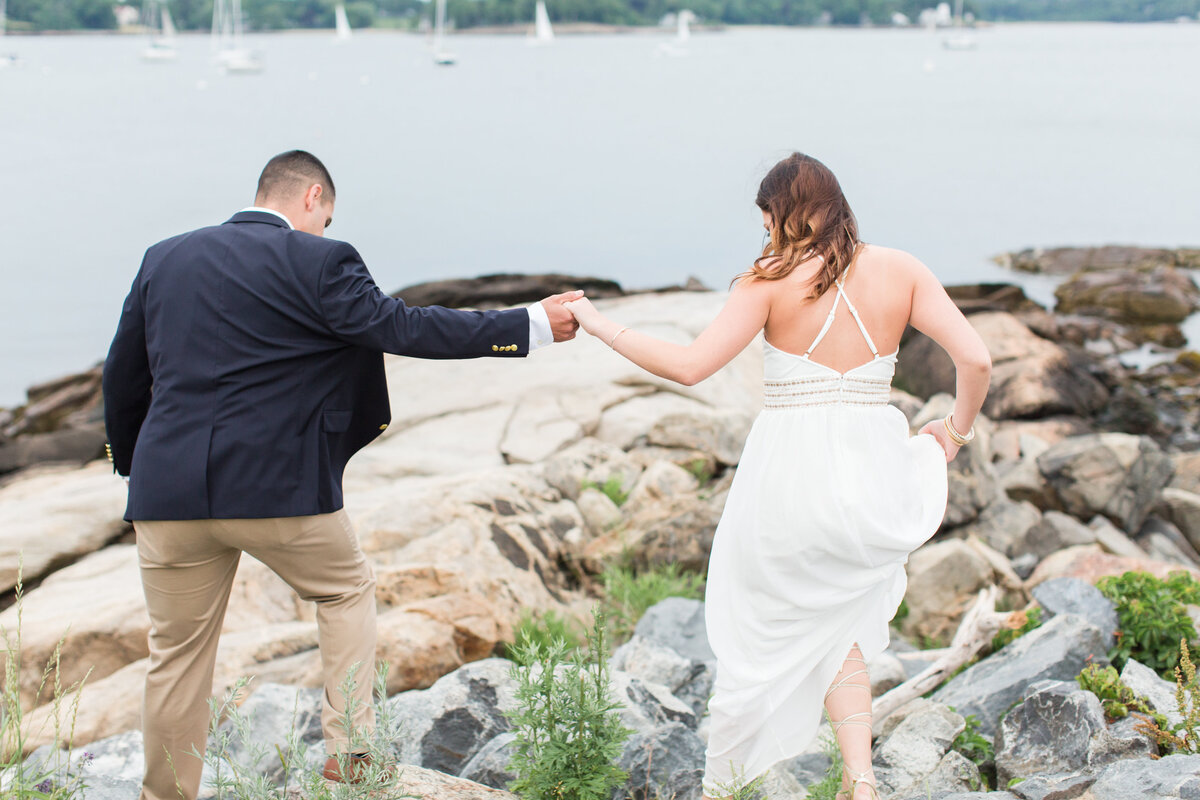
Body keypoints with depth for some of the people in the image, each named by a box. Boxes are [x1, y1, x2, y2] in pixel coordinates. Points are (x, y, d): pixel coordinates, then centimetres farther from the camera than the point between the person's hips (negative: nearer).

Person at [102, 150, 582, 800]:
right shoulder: (316, 262, -5)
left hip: (168, 488, 4)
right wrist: (532, 325, -4)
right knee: (347, 589, 22)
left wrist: (132, 466, 29)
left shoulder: (163, 258, 12)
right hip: (275, 484, -4)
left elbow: (122, 377, 16)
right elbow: (402, 328, -9)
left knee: (177, 655, 15)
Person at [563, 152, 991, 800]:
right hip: (869, 467, 3)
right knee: (839, 623, 25)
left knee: (759, 626, 15)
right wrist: (956, 431, 15)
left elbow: (690, 366, -11)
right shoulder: (899, 271, 3)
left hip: (790, 468, -3)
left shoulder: (771, 279, -6)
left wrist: (602, 327, 0)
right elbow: (975, 359, -3)